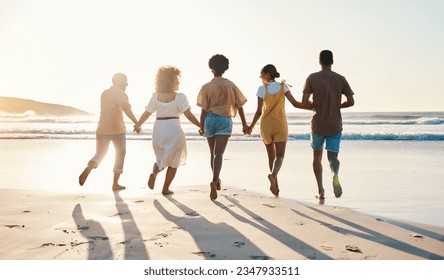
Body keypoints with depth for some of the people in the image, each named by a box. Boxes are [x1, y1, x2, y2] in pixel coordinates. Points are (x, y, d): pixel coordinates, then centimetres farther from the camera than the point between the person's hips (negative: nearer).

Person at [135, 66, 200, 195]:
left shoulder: (156, 96, 3)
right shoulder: (179, 97, -7)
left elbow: (146, 113, 5)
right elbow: (189, 115, -11)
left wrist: (138, 125, 21)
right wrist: (201, 126, -2)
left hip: (158, 129, 4)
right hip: (173, 129, -4)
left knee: (163, 157, 23)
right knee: (173, 162, 13)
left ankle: (155, 171, -6)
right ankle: (166, 188, 13)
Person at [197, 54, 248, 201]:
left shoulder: (206, 87, 0)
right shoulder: (230, 85, 4)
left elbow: (204, 110, -3)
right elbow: (239, 106, 6)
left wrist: (202, 127, 3)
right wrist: (244, 124, 14)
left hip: (210, 119, 1)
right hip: (225, 120, -1)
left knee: (213, 153, 16)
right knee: (219, 154, -9)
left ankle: (217, 182, 29)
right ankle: (214, 181, -30)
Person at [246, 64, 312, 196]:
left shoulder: (262, 89, -5)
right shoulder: (283, 86, 0)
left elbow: (259, 111, -8)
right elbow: (295, 103, -7)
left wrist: (251, 127, 3)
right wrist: (314, 107, 3)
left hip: (266, 125, 0)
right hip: (280, 124, 0)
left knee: (271, 155, 16)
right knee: (279, 156, -6)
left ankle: (276, 185, 18)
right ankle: (273, 175, -37)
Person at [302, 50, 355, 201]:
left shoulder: (312, 78, -4)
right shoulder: (341, 79, 2)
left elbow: (304, 101, -8)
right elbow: (351, 102, 0)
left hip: (318, 125, -1)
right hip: (335, 125, 1)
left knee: (317, 157, 17)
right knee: (333, 157, 6)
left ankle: (320, 189, 7)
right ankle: (335, 175, -29)